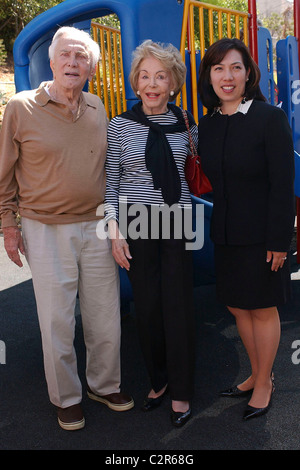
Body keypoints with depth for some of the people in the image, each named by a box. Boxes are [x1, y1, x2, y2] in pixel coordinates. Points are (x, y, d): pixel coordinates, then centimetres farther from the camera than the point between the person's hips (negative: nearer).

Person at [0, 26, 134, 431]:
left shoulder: (98, 109, 8)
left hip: (96, 228, 4)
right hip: (46, 230, -3)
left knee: (106, 317, 11)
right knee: (57, 322, 6)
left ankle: (104, 385, 34)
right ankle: (66, 398, 27)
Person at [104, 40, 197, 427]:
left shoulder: (184, 124, 5)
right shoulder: (119, 126, 0)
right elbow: (110, 182, 0)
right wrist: (114, 232, -7)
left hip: (177, 223, 1)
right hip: (137, 225, -1)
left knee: (178, 306, 2)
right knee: (147, 305, 6)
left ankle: (181, 391, 19)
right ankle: (158, 380, 28)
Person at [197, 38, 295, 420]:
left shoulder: (270, 118, -11)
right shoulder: (208, 124, 6)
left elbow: (282, 185, -14)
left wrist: (279, 240, -16)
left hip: (261, 235, -6)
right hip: (225, 233, 6)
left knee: (263, 309, 8)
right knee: (237, 307, 16)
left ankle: (264, 384, 29)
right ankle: (257, 375, 37)